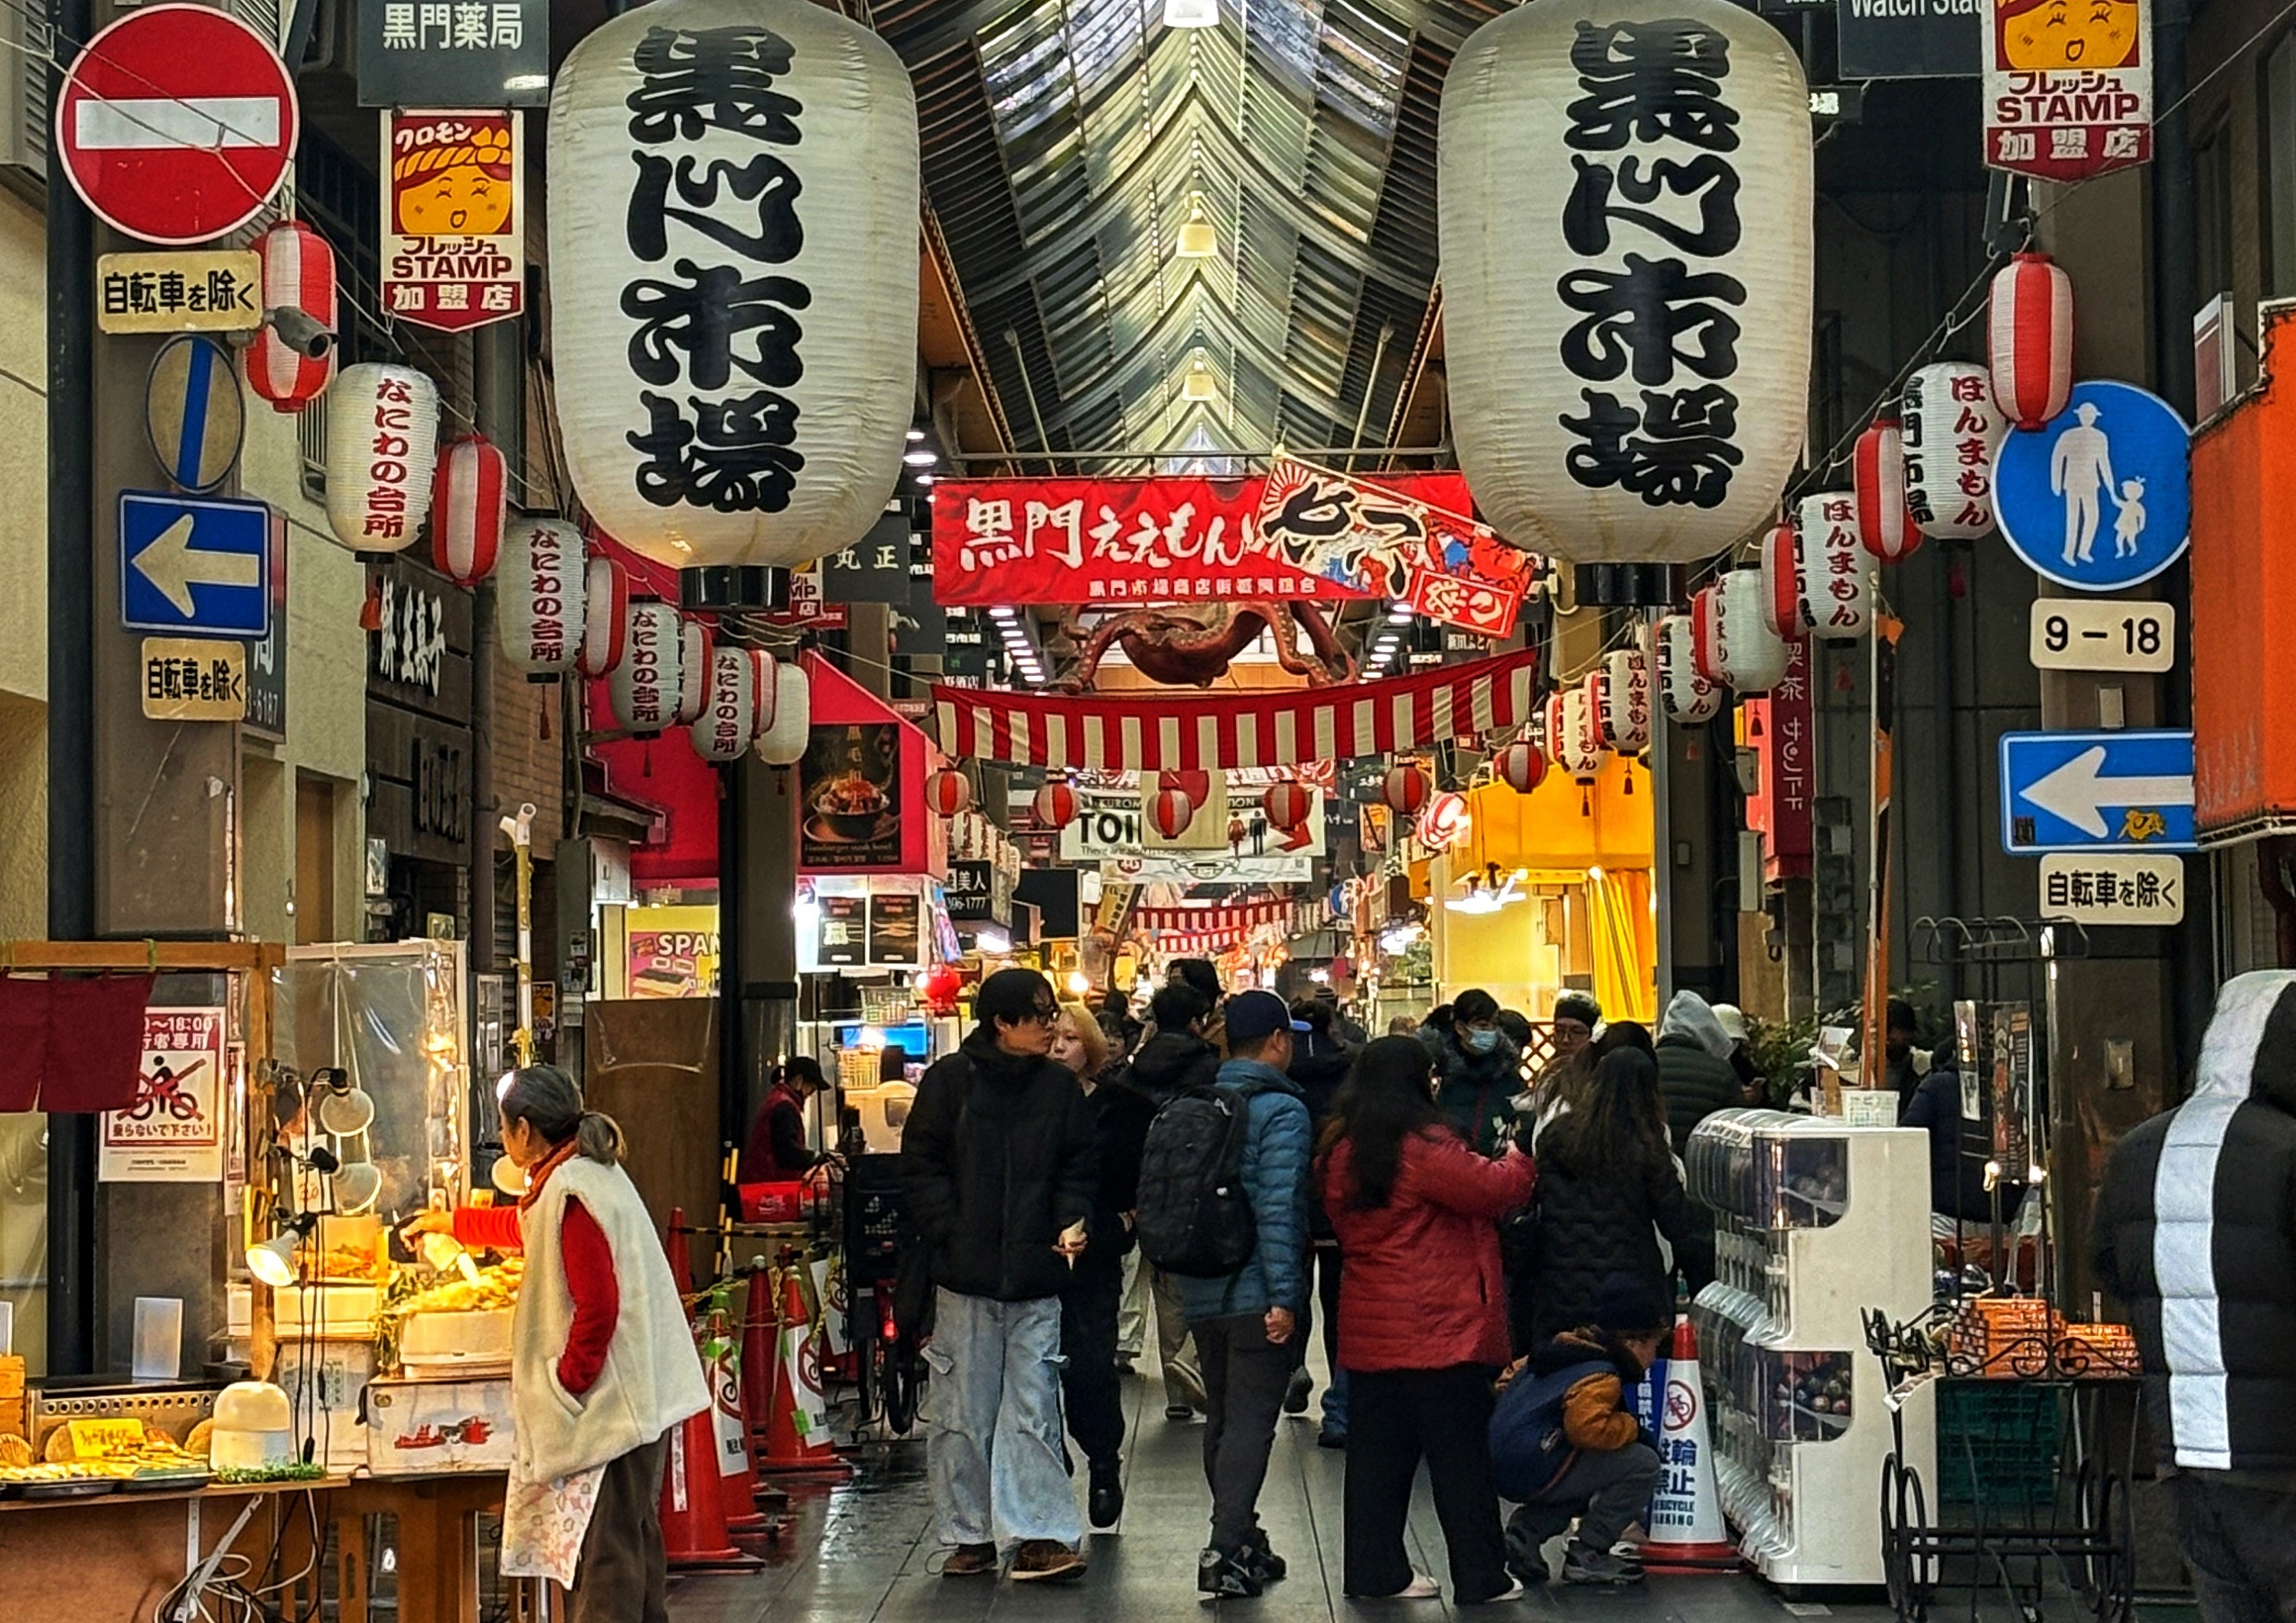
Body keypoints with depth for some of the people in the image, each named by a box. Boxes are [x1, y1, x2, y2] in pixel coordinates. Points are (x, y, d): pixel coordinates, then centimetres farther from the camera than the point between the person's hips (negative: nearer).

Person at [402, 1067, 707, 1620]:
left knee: (605, 1544, -7)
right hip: (638, 1396, 10)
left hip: (611, 1401, -10)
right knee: (632, 1530, 17)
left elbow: (598, 1305, -24)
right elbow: (522, 1226, 35)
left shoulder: (570, 1192, -19)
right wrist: (449, 1222, 48)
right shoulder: (588, 1172, 13)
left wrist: (567, 1383, -14)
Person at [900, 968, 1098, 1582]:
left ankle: (1036, 1536, -3)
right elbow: (921, 1165, 0)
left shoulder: (1060, 1087, 8)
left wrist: (1073, 1223, -6)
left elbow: (1077, 1170, 12)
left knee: (1034, 1406, -3)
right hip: (964, 1277, -1)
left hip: (1035, 1278, 1)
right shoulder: (950, 1080, 0)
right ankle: (970, 1534, 15)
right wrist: (950, 1232, -11)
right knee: (963, 1410, 5)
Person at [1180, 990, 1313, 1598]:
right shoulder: (1282, 1111, -12)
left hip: (1203, 1292, 7)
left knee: (1222, 1419, 17)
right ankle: (1227, 1552, -11)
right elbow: (1278, 1208, -20)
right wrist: (1283, 1295, -20)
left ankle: (1240, 1542, 26)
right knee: (1251, 1423, -5)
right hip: (1256, 1292, -7)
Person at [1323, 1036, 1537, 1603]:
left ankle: (1374, 1570, 15)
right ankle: (1481, 1578, 6)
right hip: (1438, 1328, -7)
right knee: (1460, 1458, 1)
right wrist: (1519, 1162, 6)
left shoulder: (1341, 1152, 8)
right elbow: (1492, 1191, -15)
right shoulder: (1424, 1145, -16)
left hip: (1367, 1330, 7)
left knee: (1376, 1454, 12)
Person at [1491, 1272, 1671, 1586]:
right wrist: (1632, 1428, -11)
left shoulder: (1565, 1349, 18)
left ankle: (1526, 1529, 16)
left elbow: (1509, 1380, 29)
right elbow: (1587, 1427, -28)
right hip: (1533, 1471, -10)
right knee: (1642, 1465, -10)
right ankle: (1587, 1555, -6)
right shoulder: (1601, 1378, -12)